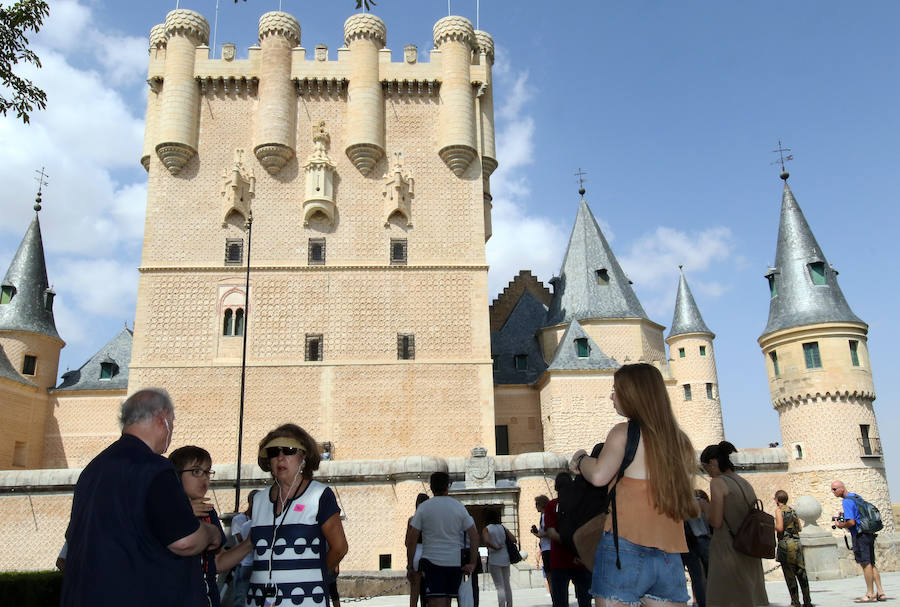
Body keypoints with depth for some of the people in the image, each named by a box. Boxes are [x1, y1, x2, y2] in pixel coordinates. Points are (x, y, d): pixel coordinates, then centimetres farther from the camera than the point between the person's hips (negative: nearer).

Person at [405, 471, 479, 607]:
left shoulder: (424, 507, -4)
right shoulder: (459, 507, 4)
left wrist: (410, 566, 2)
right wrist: (472, 563, 4)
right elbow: (474, 536, 1)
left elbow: (411, 540, -6)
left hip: (432, 561, -3)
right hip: (455, 563, 3)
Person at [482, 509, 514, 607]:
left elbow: (486, 541, -24)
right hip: (505, 559, 5)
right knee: (507, 584, 17)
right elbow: (514, 540, -2)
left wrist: (495, 547, -10)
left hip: (494, 560, -5)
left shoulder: (486, 529, -6)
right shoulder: (503, 528, 6)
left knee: (500, 586, -4)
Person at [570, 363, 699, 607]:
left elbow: (598, 475, -18)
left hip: (625, 548, -5)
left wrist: (580, 458, 4)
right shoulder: (680, 440, 12)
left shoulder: (624, 432, -5)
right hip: (670, 557, 6)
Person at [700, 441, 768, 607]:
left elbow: (716, 522, -14)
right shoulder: (746, 484, 13)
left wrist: (707, 509, 3)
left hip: (727, 551, -8)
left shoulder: (717, 482, -10)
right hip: (750, 557, 8)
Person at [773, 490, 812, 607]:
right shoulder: (793, 510, 13)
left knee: (789, 575, 0)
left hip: (786, 543, -6)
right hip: (797, 543, 6)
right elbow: (799, 528, 16)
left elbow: (780, 528, -15)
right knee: (801, 573, 10)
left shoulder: (779, 510, -6)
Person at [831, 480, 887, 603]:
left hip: (860, 535, -10)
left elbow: (851, 522, -20)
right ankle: (880, 593, 13)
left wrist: (840, 525, -3)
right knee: (871, 564, 12)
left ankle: (870, 594, -2)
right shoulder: (856, 496, 16)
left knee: (866, 564, -6)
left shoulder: (847, 501, -13)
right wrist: (845, 514, 18)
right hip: (869, 534, 10)